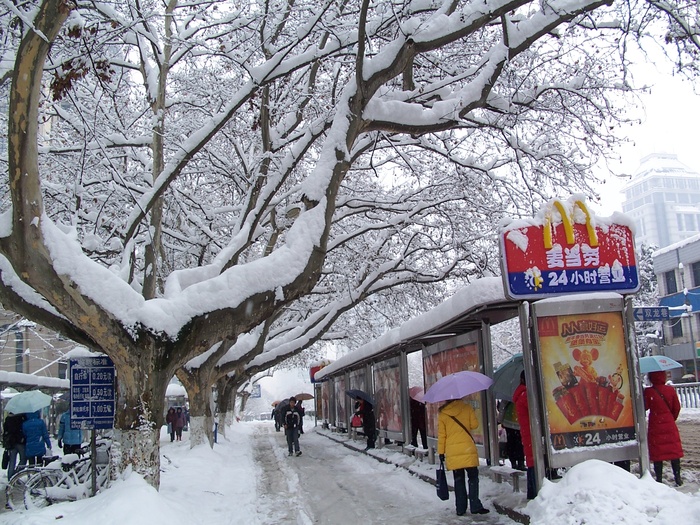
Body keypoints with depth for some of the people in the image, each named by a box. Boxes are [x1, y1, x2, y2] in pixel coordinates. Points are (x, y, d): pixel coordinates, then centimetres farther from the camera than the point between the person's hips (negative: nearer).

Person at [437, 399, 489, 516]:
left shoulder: (442, 413, 3)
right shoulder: (467, 408, -1)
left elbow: (441, 434, 3)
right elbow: (474, 424, 1)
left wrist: (441, 452, 7)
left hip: (452, 452, 2)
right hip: (468, 449, -2)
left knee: (458, 480, 9)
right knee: (473, 477, 6)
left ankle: (460, 508, 10)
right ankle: (475, 506, 0)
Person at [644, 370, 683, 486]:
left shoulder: (648, 392, -14)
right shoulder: (671, 390, -4)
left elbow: (645, 407, -5)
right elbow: (677, 407, 3)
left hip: (655, 426, -2)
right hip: (670, 425, 2)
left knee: (657, 452, 5)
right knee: (674, 450, 10)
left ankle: (659, 479, 9)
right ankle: (678, 478, 14)